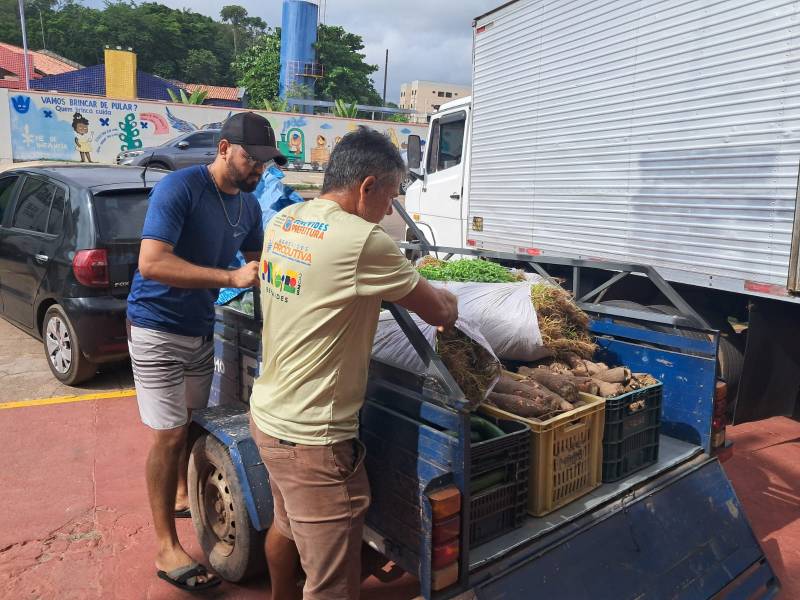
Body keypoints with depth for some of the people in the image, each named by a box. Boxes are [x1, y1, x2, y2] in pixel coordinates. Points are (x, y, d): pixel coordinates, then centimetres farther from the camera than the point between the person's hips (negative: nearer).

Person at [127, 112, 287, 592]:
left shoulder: (249, 205, 2)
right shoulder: (179, 188, -21)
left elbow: (258, 261, 16)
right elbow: (152, 263, -31)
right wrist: (231, 277, -36)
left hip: (202, 330, 7)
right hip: (157, 330, -7)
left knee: (192, 422, 19)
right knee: (170, 434, -3)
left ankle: (184, 496, 44)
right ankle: (168, 549, 9)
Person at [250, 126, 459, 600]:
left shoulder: (283, 221, 3)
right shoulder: (361, 240, -21)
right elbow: (440, 312, -11)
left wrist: (405, 282, 12)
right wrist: (449, 300, 11)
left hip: (268, 413, 9)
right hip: (311, 437, -9)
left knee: (287, 525, 31)